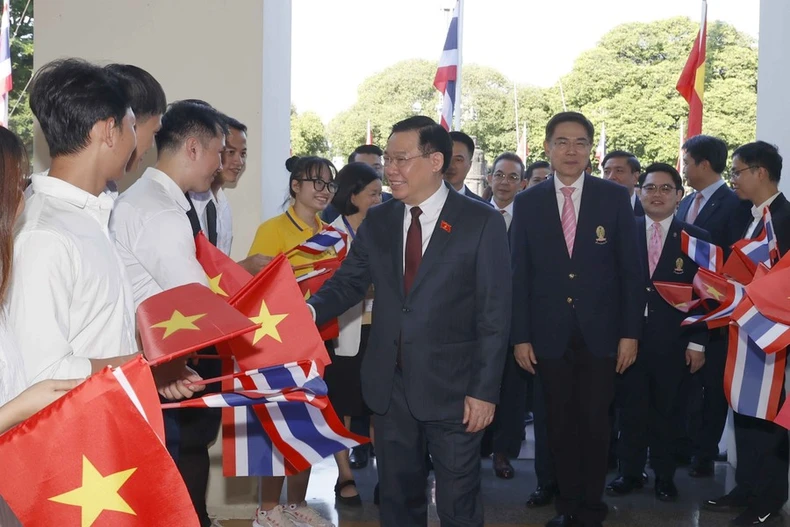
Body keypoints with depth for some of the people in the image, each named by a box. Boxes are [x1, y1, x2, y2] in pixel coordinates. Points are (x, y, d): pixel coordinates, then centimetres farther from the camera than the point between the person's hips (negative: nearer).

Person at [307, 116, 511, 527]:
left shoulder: (482, 222, -8)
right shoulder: (377, 221, 6)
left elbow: (494, 313, -9)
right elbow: (347, 282, 4)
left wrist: (484, 390, -13)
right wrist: (308, 311, -18)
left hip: (451, 388, -4)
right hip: (389, 385, 4)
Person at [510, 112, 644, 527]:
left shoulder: (614, 198, -1)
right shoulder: (527, 203, 2)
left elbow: (629, 270, 0)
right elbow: (519, 274, 2)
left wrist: (630, 333, -4)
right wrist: (520, 336, -2)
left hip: (599, 333, -1)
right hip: (550, 334, 1)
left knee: (594, 423, 5)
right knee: (560, 423, 10)